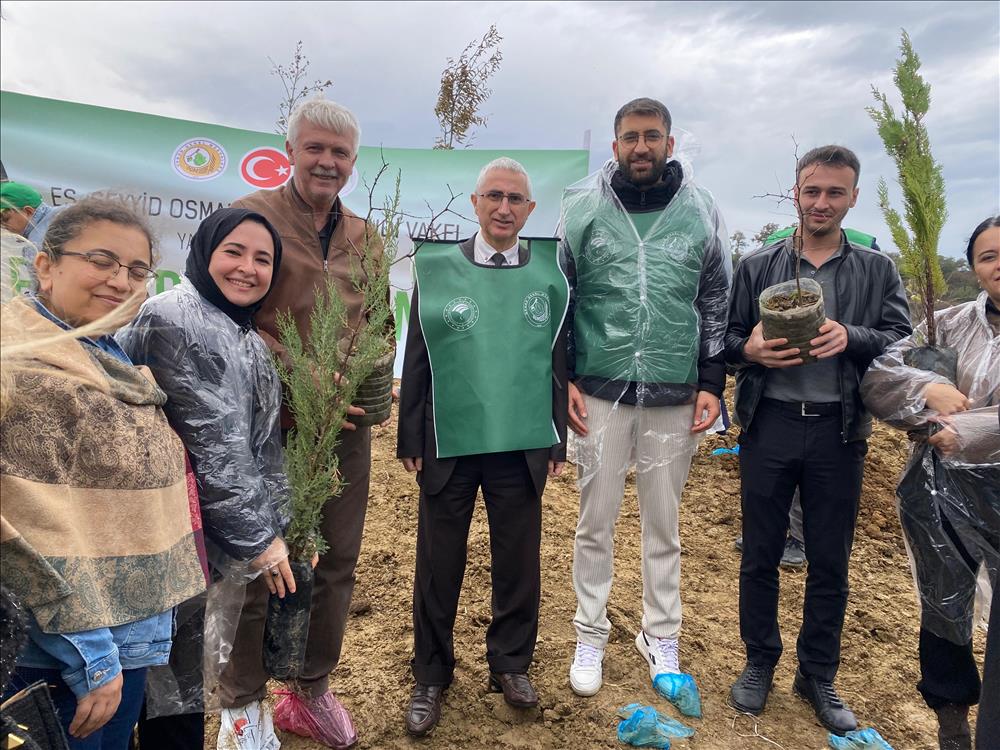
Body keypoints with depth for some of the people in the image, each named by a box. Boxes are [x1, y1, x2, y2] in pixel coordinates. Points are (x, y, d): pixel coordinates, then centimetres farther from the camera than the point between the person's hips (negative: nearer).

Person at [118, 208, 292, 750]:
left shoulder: (247, 337, 14)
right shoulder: (172, 319, -13)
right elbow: (211, 444, -17)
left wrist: (276, 529, 10)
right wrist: (255, 537, -13)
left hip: (249, 534, 8)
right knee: (181, 667, 3)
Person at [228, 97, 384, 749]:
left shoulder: (367, 238, 11)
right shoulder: (250, 218, -5)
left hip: (347, 426, 5)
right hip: (270, 424, -4)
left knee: (339, 560, 13)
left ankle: (316, 684, 34)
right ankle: (241, 697, 28)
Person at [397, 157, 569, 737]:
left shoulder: (550, 275, 3)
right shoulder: (437, 269, 1)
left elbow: (559, 361, 7)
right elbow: (416, 360, 3)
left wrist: (559, 439, 7)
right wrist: (411, 439, 2)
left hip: (522, 448, 1)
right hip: (448, 445, 0)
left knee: (519, 562, 12)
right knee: (439, 566, 10)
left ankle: (511, 663, 35)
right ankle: (431, 677, 29)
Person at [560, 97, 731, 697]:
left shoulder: (701, 211, 4)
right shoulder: (581, 208, 0)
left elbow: (717, 303, 8)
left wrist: (711, 384, 3)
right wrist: (563, 379, -2)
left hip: (675, 396, 1)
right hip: (601, 392, -1)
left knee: (664, 525, 12)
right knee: (596, 522, 8)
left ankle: (661, 636, 30)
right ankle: (591, 635, 26)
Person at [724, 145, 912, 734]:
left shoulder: (878, 271, 7)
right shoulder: (757, 266, 6)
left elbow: (902, 341, 0)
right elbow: (726, 337, 4)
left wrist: (850, 338, -19)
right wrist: (750, 349, -18)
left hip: (840, 430, 1)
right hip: (770, 424, 0)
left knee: (831, 560, 10)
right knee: (761, 554, 9)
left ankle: (819, 675, 29)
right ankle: (760, 663, 29)